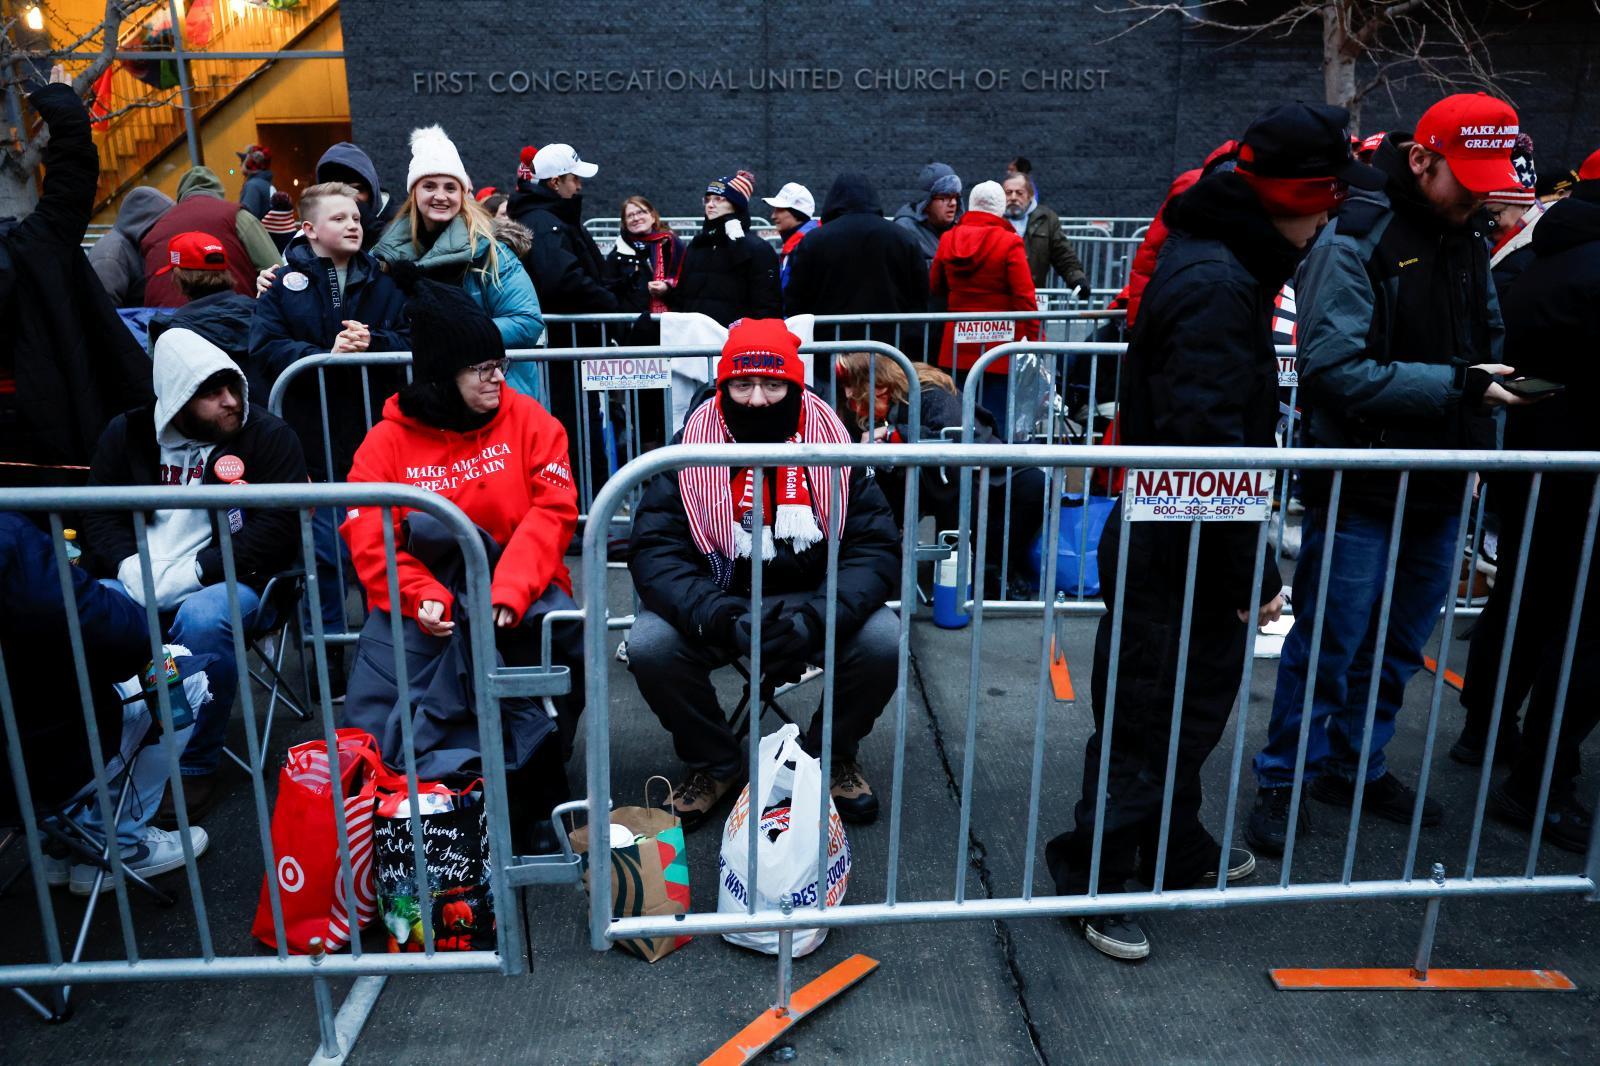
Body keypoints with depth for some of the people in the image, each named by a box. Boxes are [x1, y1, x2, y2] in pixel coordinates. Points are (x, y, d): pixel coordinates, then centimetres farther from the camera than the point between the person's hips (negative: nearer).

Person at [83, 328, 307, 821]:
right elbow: (99, 516, 8)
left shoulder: (267, 434, -4)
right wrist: (133, 570, -12)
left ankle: (195, 767, -15)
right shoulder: (128, 434, 9)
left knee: (202, 619, -35)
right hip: (141, 588, 4)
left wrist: (192, 572, -18)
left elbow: (276, 530, -11)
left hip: (232, 580, -4)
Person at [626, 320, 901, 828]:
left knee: (882, 642, -26)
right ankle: (713, 762, 5)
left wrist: (818, 614, -31)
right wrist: (718, 614, -34)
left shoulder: (833, 443, -12)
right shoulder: (689, 447, -12)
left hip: (812, 601, 0)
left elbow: (876, 547, -12)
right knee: (649, 647, -26)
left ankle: (831, 754, 7)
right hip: (717, 601, 0)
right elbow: (653, 551, -15)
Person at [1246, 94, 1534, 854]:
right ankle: (1282, 783, 20)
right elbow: (1335, 368, -22)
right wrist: (1454, 385, -23)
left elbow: (1485, 340, 19)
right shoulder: (1355, 239, -14)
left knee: (1399, 648, 18)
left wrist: (1485, 414, 0)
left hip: (1438, 488, 7)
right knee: (1328, 645, 3)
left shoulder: (1466, 240, 9)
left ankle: (1355, 766, 36)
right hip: (1363, 488, -7)